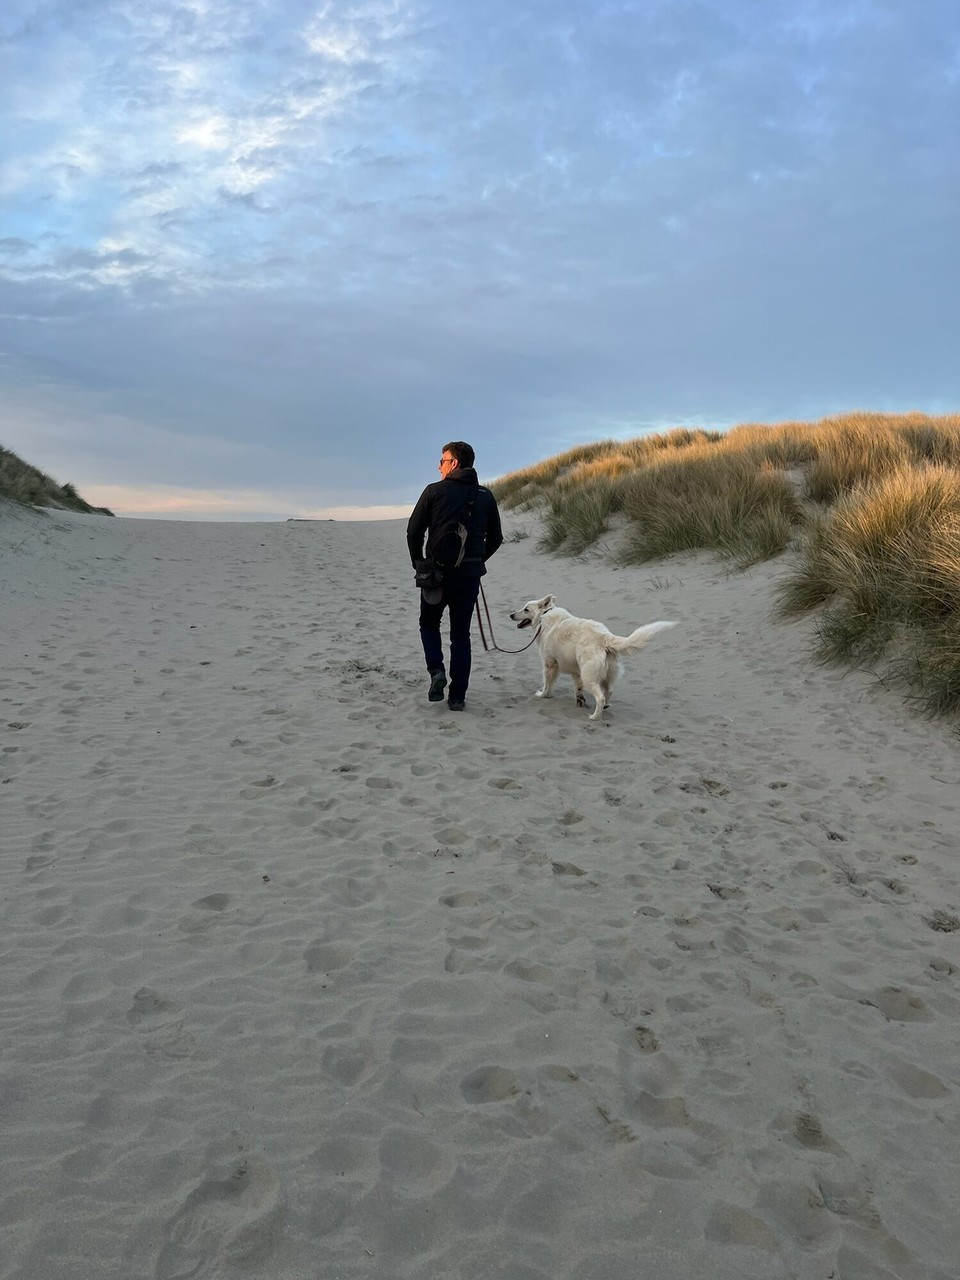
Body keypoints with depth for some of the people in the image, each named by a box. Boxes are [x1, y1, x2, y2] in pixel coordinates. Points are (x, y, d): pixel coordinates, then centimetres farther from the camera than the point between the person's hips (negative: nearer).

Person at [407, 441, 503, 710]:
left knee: (429, 623, 19)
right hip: (470, 575, 3)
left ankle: (436, 670, -4)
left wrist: (419, 563, 9)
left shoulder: (435, 491, -5)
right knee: (461, 634, 11)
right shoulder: (485, 496, 5)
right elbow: (496, 538, 8)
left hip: (437, 573, -2)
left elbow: (414, 531, -5)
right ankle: (457, 696, 9)